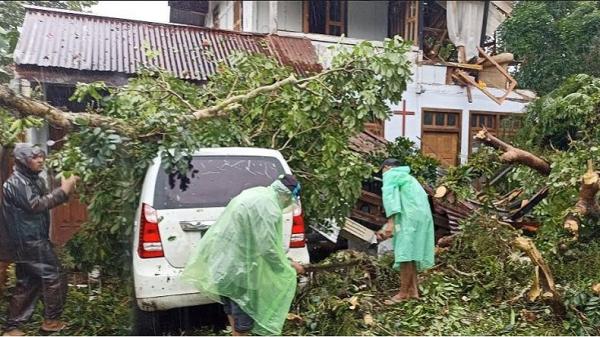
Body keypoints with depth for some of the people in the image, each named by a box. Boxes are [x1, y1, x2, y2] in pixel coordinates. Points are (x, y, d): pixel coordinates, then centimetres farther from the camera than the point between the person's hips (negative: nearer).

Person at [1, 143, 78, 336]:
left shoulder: (34, 180, 15)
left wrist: (64, 191, -1)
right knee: (54, 277, -5)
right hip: (28, 241, -10)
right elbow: (36, 205, -24)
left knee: (27, 284, 13)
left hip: (32, 240, 10)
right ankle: (51, 321, 6)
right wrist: (62, 191, -23)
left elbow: (44, 200, 16)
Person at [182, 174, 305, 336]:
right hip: (238, 270, -10)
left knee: (233, 308, 26)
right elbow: (268, 248, -21)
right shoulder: (269, 208, -21)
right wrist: (289, 266, -3)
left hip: (223, 263, 10)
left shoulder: (255, 194, 11)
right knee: (244, 316, 5)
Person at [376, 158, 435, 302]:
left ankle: (403, 293, -5)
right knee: (411, 253, 11)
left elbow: (389, 195, -11)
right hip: (422, 216, 9)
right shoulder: (406, 177, 34)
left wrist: (390, 221, -21)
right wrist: (386, 229, 24)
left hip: (410, 217, -9)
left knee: (405, 254, -7)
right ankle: (413, 290, 11)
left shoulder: (390, 174, 8)